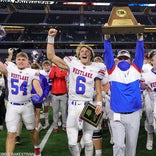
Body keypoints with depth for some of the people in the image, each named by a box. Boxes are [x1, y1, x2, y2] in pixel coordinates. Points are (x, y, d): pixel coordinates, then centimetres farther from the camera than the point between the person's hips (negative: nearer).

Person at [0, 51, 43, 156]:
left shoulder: (32, 72, -6)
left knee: (32, 130, 18)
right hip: (12, 106, 0)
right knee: (11, 133, -1)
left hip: (27, 106, 1)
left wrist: (38, 95, -37)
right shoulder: (10, 68, -1)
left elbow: (37, 86, -18)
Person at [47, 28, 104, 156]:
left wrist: (99, 104, -11)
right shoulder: (72, 63, 2)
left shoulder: (96, 68, 2)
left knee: (88, 140, 10)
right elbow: (51, 56, -1)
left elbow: (99, 90, 5)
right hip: (73, 105, 0)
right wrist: (51, 38, -6)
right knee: (72, 142, 2)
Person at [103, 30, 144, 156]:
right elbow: (108, 53, -1)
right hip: (116, 115, -2)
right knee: (119, 145, -4)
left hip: (134, 115, 2)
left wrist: (140, 35, -8)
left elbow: (140, 51, 2)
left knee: (131, 145, 13)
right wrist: (107, 36, -10)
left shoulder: (136, 69, 8)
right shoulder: (113, 70, 4)